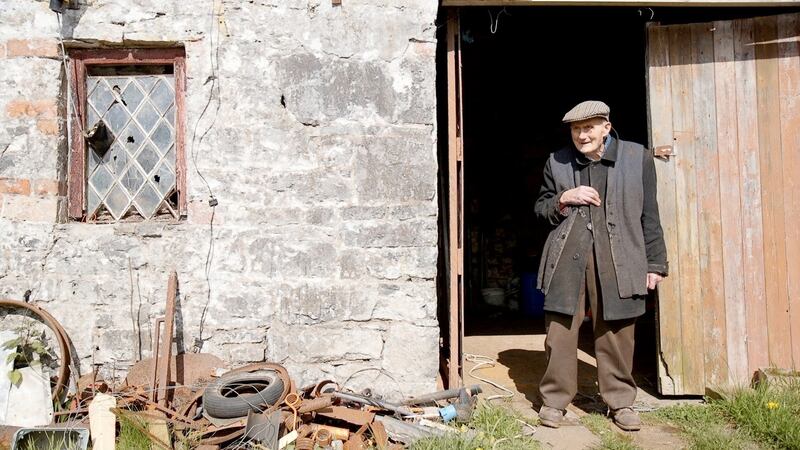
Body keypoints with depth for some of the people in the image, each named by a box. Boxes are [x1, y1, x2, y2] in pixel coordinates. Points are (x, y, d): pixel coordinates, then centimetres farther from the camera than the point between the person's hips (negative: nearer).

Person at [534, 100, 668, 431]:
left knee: (616, 333, 5)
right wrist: (564, 199, -5)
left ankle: (620, 401, 21)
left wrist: (654, 264, 6)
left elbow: (649, 216, 8)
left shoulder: (637, 158, 7)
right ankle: (554, 400, 15)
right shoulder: (557, 162, 10)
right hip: (567, 258, 1)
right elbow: (540, 209, 16)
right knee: (560, 330, 2)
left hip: (617, 260, -1)